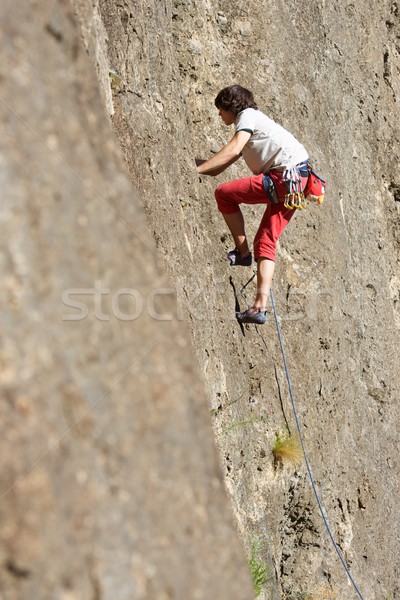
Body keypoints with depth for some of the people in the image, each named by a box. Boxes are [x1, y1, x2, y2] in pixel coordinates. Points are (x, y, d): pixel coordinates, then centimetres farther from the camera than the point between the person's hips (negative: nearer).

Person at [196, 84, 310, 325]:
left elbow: (233, 150, -18)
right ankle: (261, 307, 2)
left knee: (224, 194, -5)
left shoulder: (247, 115, 1)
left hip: (286, 175, -10)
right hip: (296, 182, 10)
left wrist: (196, 170, -15)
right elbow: (218, 169, 28)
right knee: (265, 241, 7)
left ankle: (243, 252, 2)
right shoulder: (252, 124, 29)